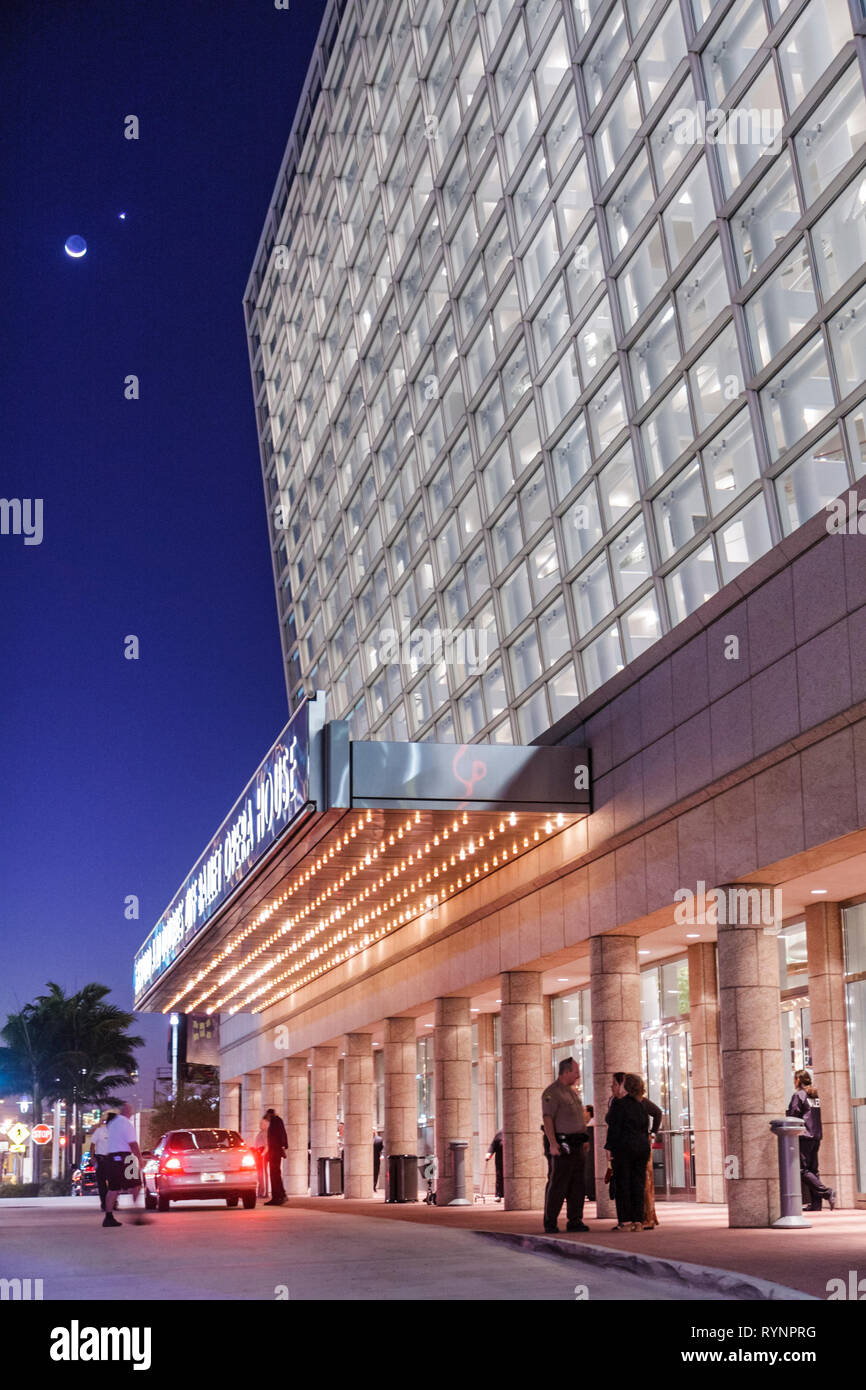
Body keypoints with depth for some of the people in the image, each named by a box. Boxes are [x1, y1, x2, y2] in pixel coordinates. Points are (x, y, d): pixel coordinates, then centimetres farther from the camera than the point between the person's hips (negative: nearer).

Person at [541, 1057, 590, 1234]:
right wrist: (553, 1143, -26)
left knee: (578, 1185, 7)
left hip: (576, 1145, 8)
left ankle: (575, 1221, 13)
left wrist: (583, 1140, 22)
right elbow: (547, 1118, -19)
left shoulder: (572, 1091, 18)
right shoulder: (552, 1092, -11)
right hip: (561, 1146, -8)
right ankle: (550, 1223, -1)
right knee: (557, 1185, -6)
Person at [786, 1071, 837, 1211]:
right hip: (817, 1136, 8)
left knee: (803, 1170, -7)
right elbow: (818, 1117, 18)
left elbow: (793, 1116, -10)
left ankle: (826, 1192, -20)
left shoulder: (798, 1095, -7)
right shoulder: (815, 1096, 14)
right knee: (813, 1169, 8)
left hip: (804, 1136, -8)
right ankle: (816, 1203, 2)